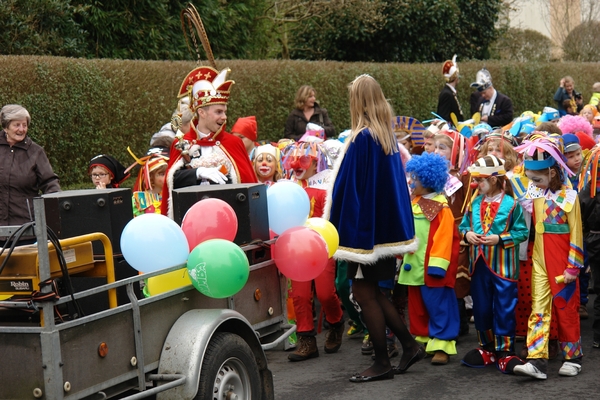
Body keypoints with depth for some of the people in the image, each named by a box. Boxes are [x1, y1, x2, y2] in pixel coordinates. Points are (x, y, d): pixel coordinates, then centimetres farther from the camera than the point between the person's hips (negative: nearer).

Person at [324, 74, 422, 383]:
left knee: (364, 293, 1)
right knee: (373, 292, 18)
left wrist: (337, 226, -11)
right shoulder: (388, 137, 8)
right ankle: (409, 345, 21)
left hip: (365, 226, -9)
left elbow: (346, 185, -17)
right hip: (387, 226, 9)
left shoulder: (362, 139, -18)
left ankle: (382, 363, 6)